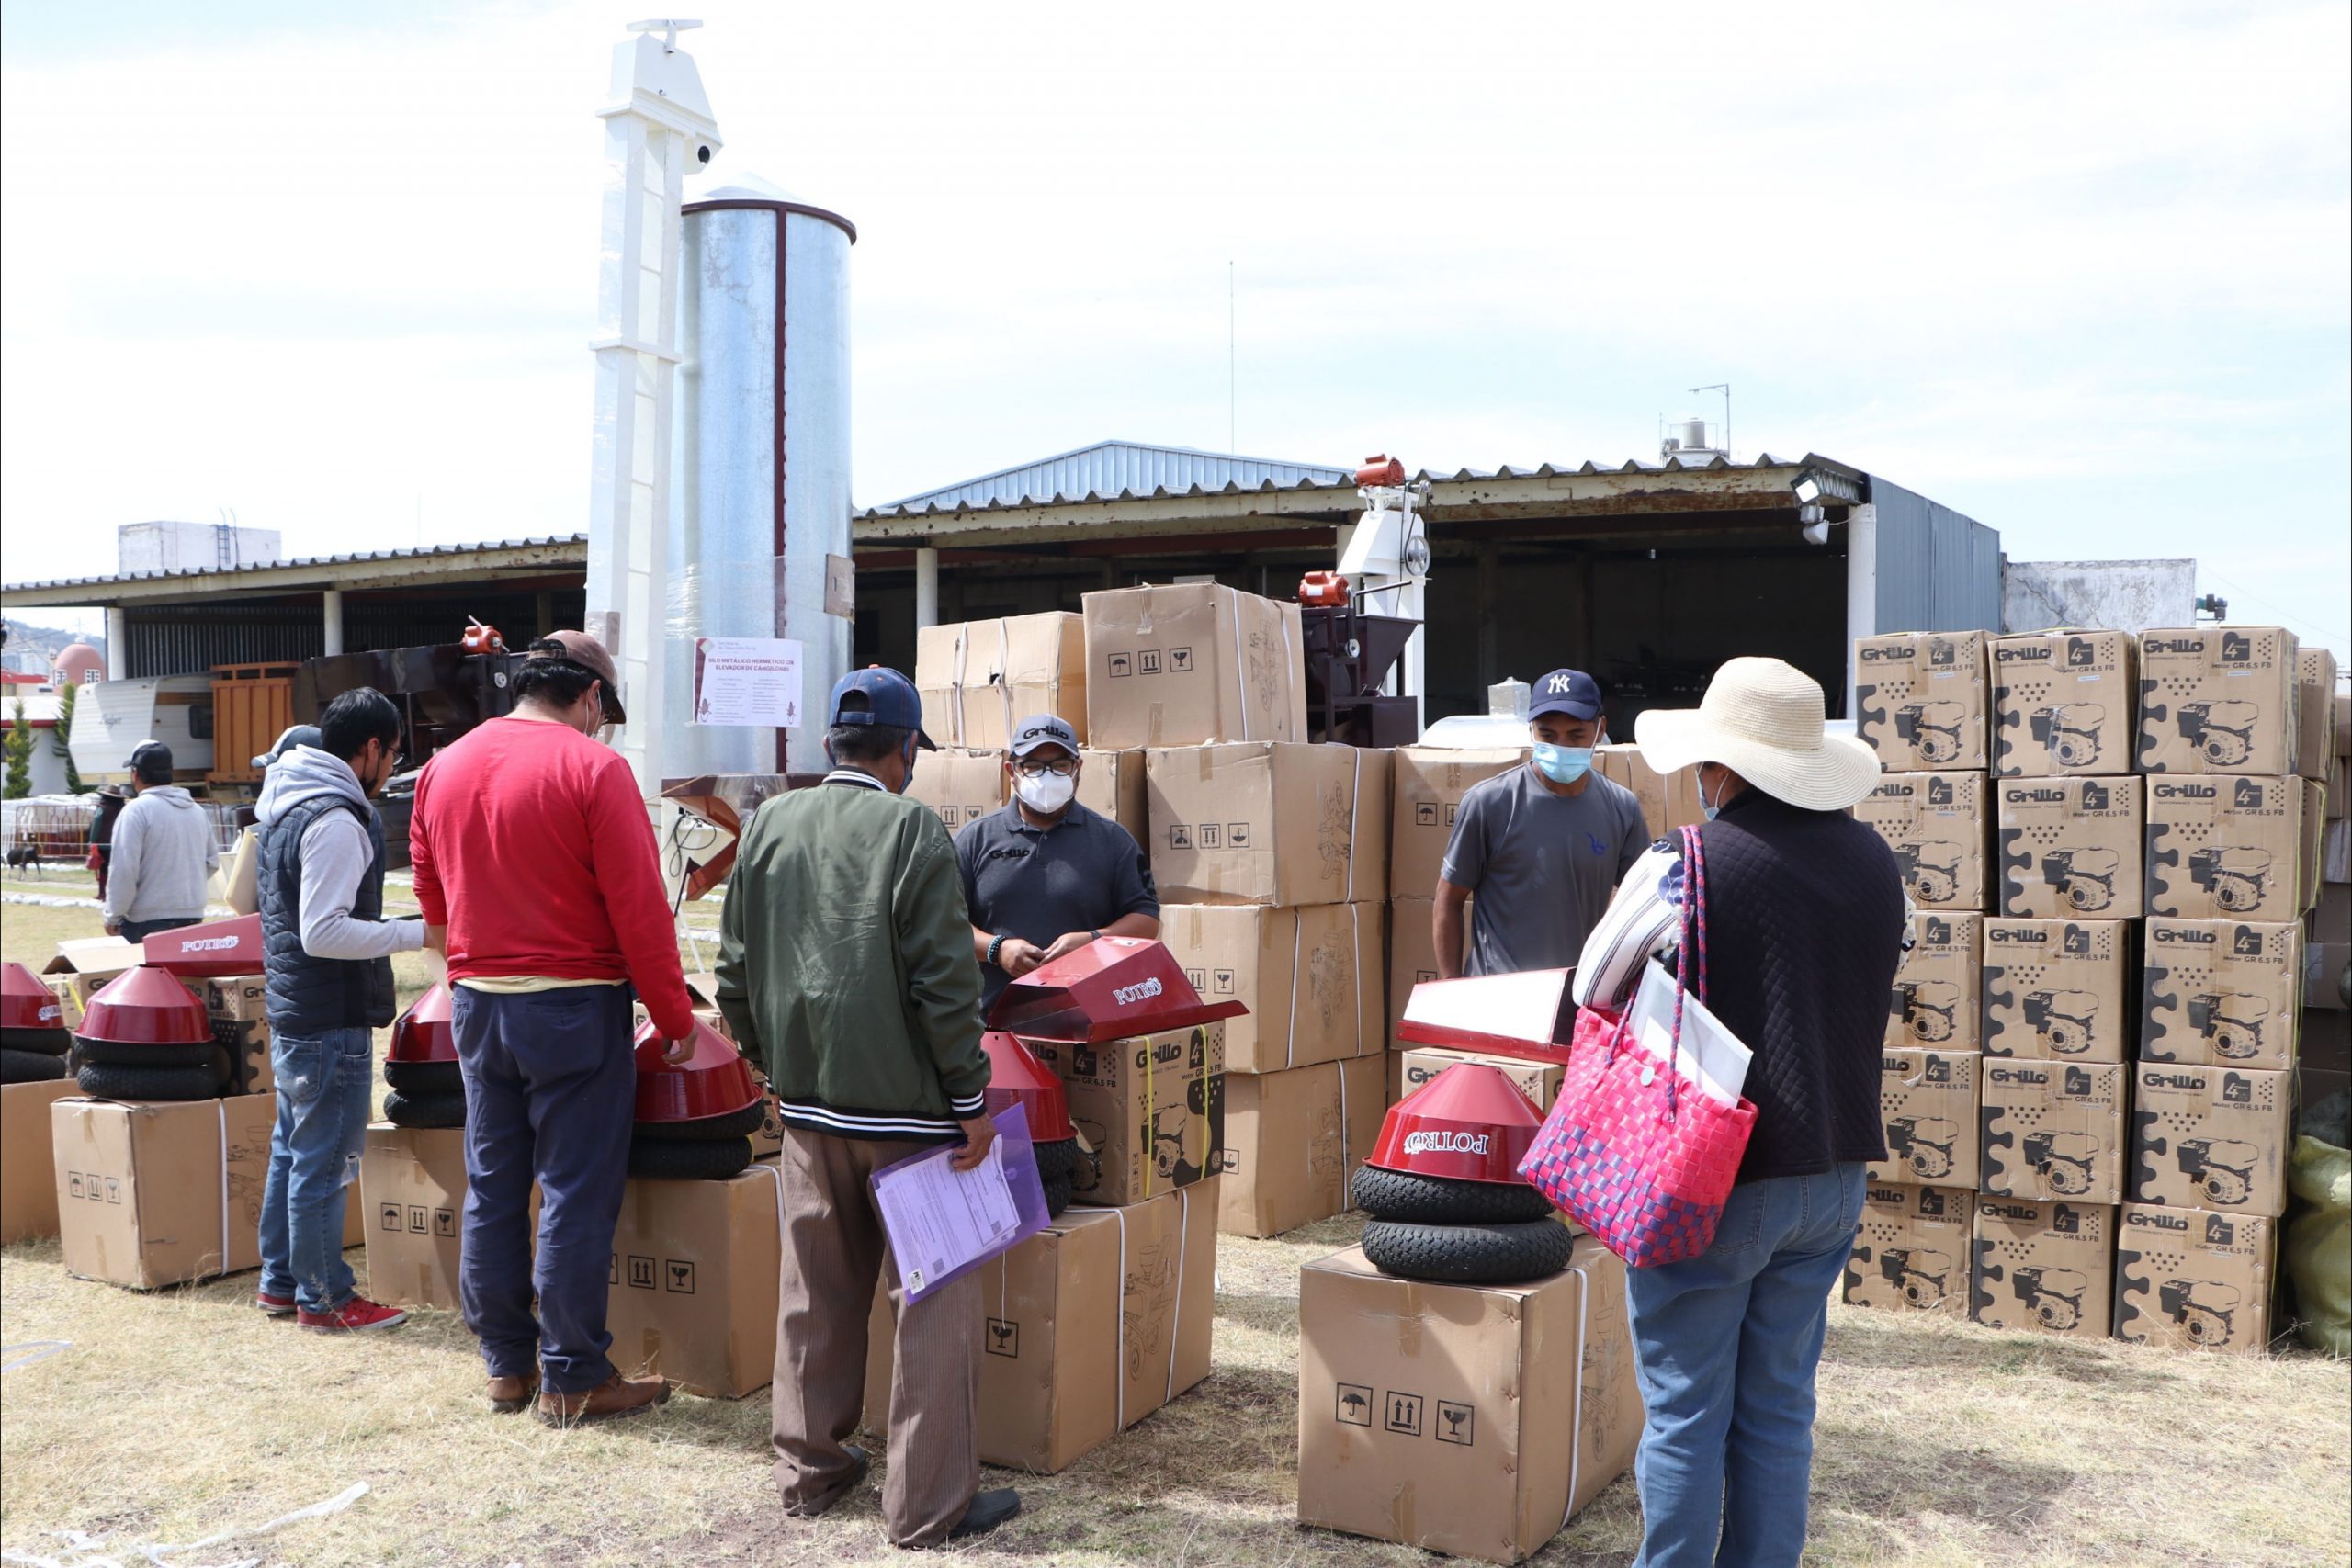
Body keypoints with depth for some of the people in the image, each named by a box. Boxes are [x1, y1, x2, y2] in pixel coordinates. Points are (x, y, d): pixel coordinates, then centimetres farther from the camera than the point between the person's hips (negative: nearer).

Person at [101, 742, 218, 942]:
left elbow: (123, 870, -14)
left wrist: (113, 917, -7)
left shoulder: (136, 810, -10)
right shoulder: (196, 810, 11)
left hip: (147, 920, -6)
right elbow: (212, 861, 16)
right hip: (193, 915, 6)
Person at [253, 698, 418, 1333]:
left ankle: (279, 1282, 30)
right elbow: (324, 932, -25)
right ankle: (324, 1298, 9)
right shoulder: (336, 822, -21)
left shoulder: (284, 807, 11)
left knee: (291, 1150, 19)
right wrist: (417, 933, -23)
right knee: (325, 1163, -1)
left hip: (291, 1012, 10)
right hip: (332, 1023, -10)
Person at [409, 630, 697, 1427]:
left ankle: (507, 1364, 24)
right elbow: (640, 909, -15)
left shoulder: (444, 768, 8)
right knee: (576, 1196, 1)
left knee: (491, 1190, 14)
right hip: (572, 1005, -6)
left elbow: (432, 898, 15)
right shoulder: (592, 768, -13)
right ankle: (573, 1378, 9)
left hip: (476, 1003, 7)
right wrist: (675, 1018, -7)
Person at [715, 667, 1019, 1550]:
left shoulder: (770, 825, 4)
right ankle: (930, 1503, 9)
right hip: (904, 1104, -6)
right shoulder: (912, 831, -13)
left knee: (816, 1288, 17)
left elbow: (735, 972, 9)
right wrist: (970, 1098, -8)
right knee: (935, 1297, 4)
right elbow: (945, 982, -15)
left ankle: (808, 1469, 30)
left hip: (806, 1101, 6)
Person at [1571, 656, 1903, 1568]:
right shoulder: (1876, 863, 1)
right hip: (1833, 1171, 6)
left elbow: (1591, 997, -4)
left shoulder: (1682, 867, -16)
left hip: (1712, 1183, -6)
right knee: (1779, 1408, 16)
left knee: (1685, 1414, 6)